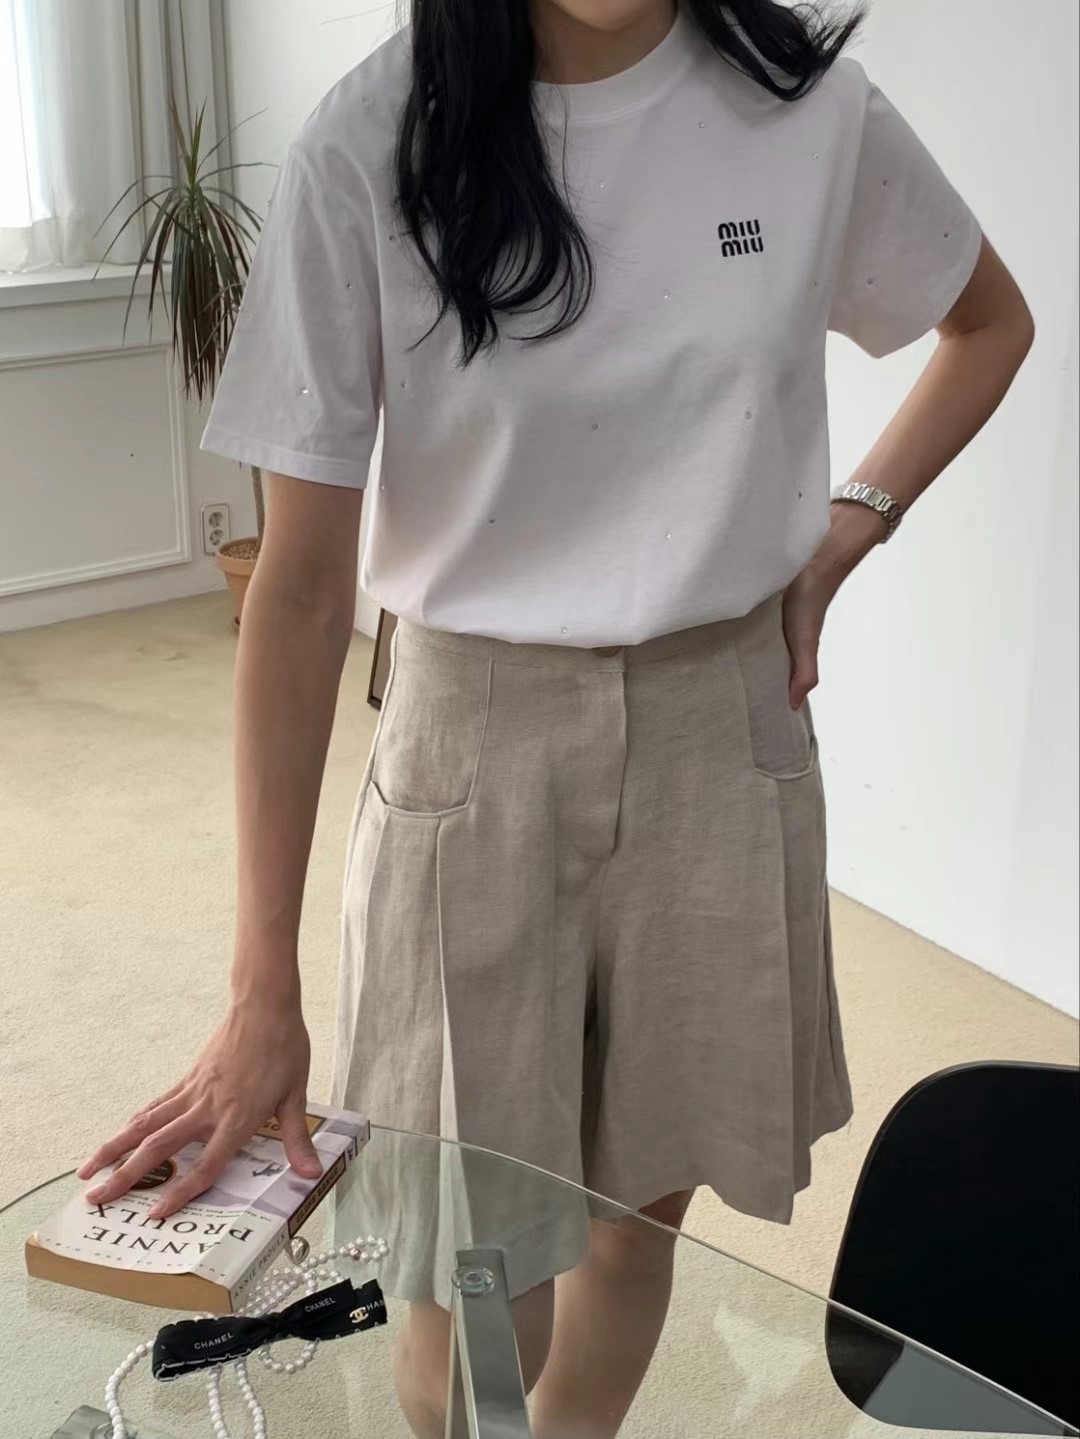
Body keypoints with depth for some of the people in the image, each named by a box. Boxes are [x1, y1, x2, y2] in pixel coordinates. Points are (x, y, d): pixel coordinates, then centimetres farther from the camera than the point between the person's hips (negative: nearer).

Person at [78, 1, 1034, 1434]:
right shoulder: (372, 145, -13)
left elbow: (992, 323, 15)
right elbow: (302, 581, -13)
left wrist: (845, 528, -2)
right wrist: (264, 995, -15)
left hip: (725, 725, 3)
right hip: (475, 735, -2)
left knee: (645, 1202, 15)